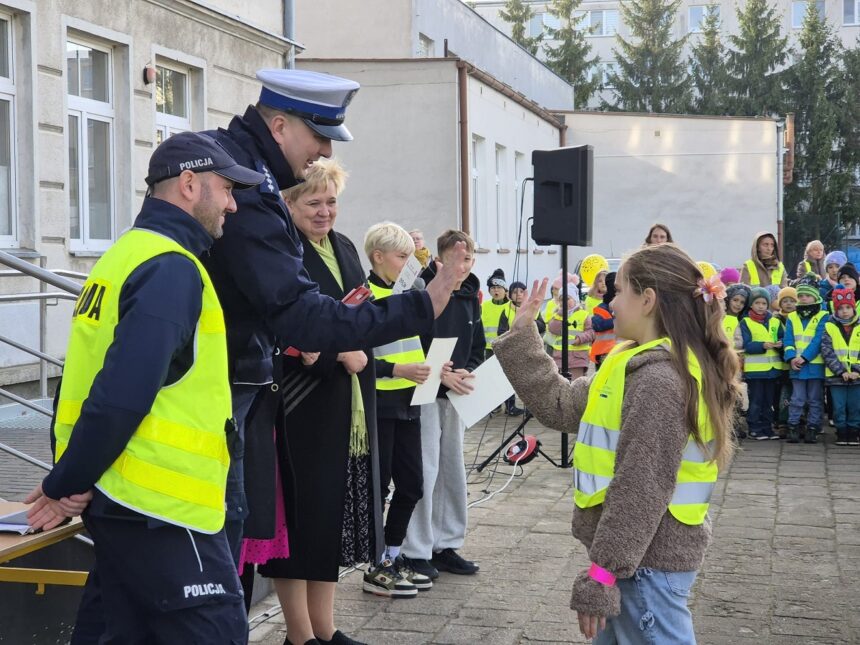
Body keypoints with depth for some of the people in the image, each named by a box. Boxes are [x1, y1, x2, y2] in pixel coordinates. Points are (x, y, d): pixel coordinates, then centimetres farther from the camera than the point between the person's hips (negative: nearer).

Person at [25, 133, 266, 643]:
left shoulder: (127, 255, 16)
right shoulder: (171, 270, -15)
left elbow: (102, 381, 14)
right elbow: (123, 394, -23)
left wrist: (71, 480, 9)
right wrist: (68, 484, -13)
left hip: (122, 494, 10)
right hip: (162, 505, -10)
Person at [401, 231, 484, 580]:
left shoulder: (470, 298, 8)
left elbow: (477, 348, 14)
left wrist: (466, 374, -5)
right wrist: (442, 375, -21)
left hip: (455, 394, 7)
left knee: (453, 469, 12)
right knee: (425, 470, -5)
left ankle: (446, 545, 22)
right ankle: (417, 551, 5)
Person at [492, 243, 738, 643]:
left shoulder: (659, 379, -21)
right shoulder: (641, 366, 11)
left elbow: (642, 486, -24)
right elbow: (560, 405, 12)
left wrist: (604, 572, -23)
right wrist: (521, 334, 12)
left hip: (646, 560, -10)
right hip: (639, 550, 10)